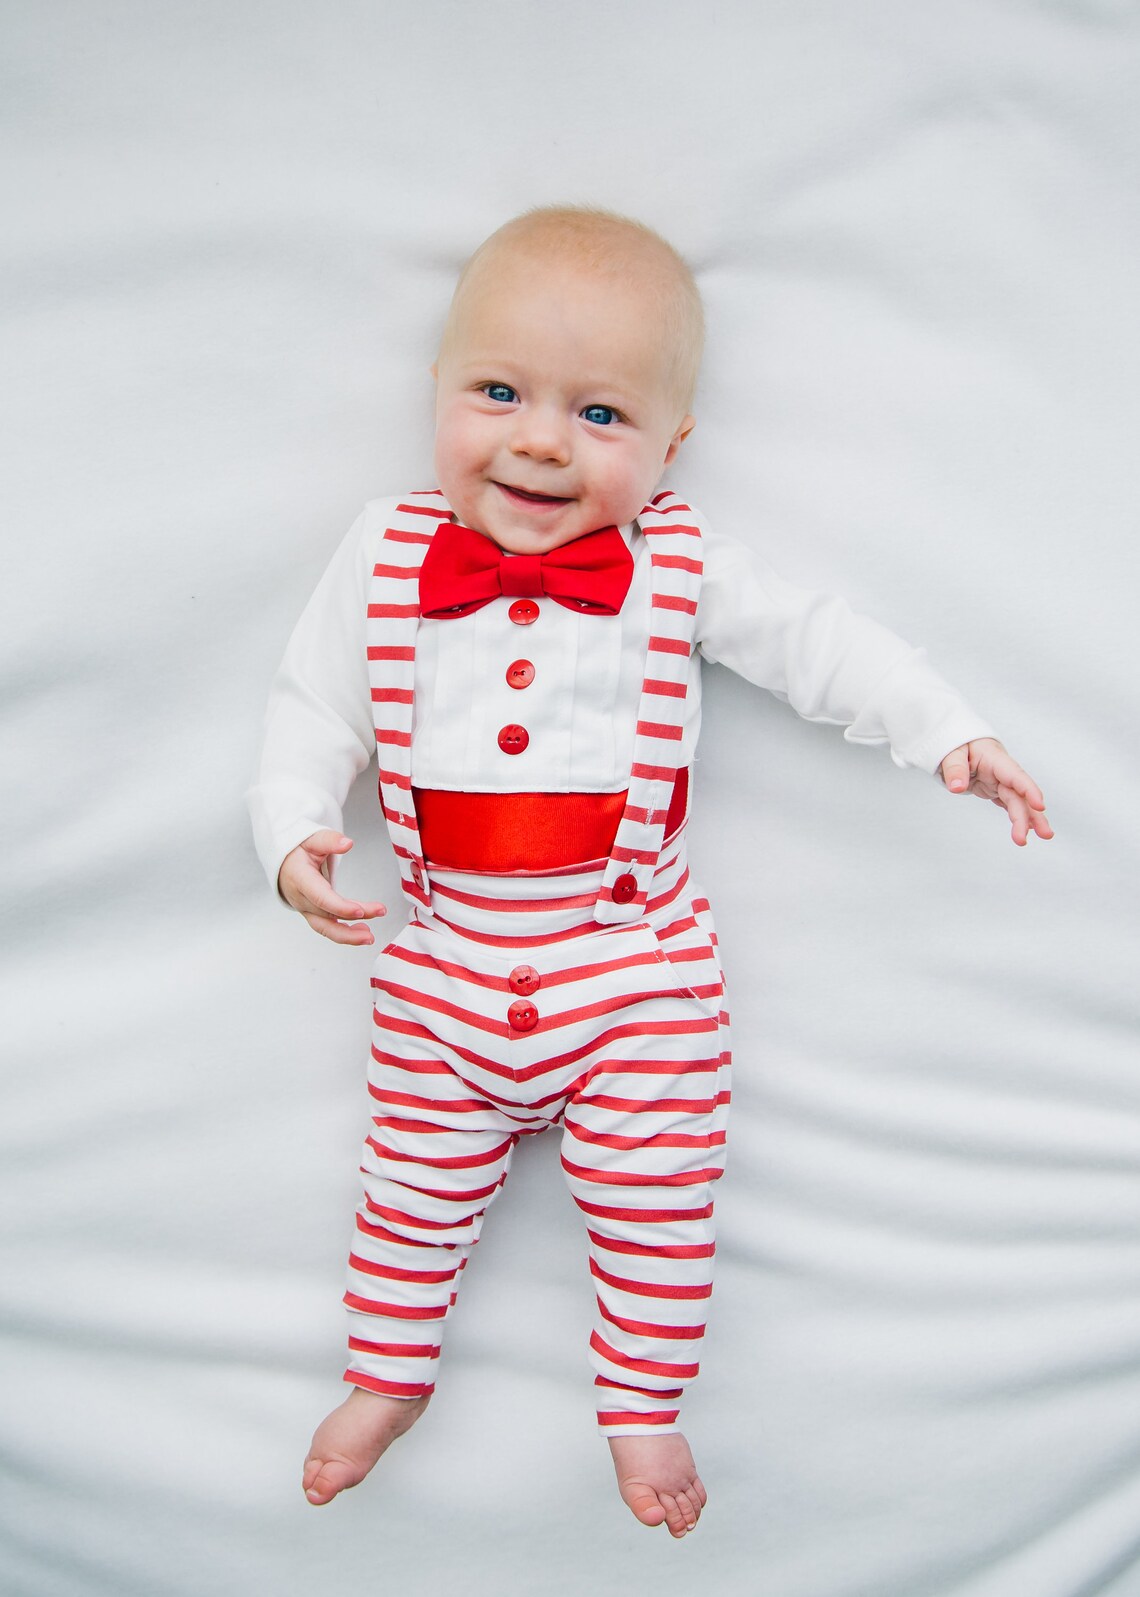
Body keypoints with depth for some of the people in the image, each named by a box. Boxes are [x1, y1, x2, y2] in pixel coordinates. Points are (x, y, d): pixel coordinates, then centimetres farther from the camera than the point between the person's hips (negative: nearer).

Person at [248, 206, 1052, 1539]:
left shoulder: (678, 566, -7)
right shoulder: (384, 557, -4)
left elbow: (815, 645, 1)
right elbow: (316, 702, 3)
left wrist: (946, 733, -4)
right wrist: (294, 831, -12)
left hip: (638, 961, -1)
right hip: (445, 960, 2)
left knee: (655, 1202, 10)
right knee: (417, 1184, 17)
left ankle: (641, 1404, 34)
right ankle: (389, 1375, 42)